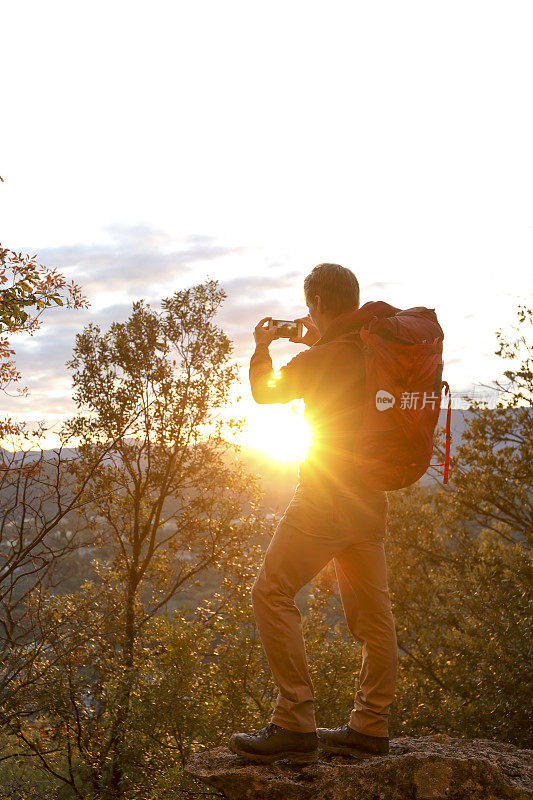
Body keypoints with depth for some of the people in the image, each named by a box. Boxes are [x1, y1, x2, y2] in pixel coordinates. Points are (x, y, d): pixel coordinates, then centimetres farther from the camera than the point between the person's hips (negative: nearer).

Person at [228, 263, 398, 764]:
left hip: (326, 498, -8)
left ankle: (295, 724, -8)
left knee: (272, 593, -4)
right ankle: (370, 728, 16)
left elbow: (266, 392, 5)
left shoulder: (320, 358, -13)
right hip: (371, 499, 8)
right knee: (371, 612, 9)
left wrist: (262, 349, 21)